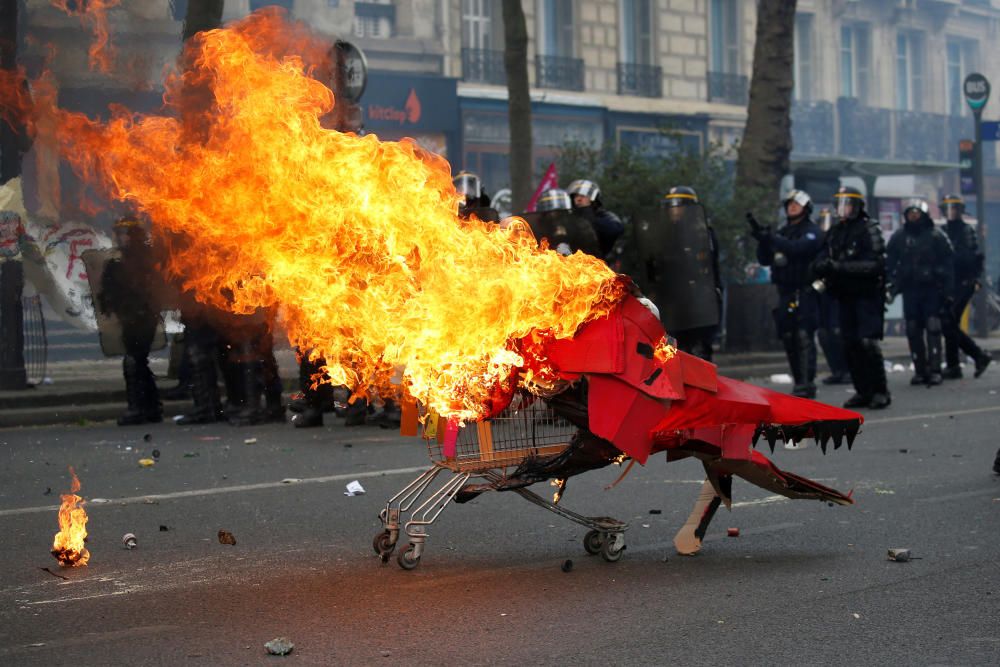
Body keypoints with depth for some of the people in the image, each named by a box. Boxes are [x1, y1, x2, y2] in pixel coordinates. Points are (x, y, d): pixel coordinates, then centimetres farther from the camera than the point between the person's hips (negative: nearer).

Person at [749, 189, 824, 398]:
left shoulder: (812, 231, -2)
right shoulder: (782, 232, 20)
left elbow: (798, 248, -21)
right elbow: (764, 260, 13)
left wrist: (771, 238, -27)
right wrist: (762, 238, -3)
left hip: (805, 293, -7)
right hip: (785, 293, 7)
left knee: (804, 337, -13)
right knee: (788, 338, 7)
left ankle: (807, 383, -16)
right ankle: (799, 381, 14)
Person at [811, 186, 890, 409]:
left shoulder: (869, 230, -8)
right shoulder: (834, 232, 12)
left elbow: (875, 264, -19)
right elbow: (820, 261, 8)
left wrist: (839, 267, -26)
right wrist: (821, 266, -18)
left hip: (868, 296, -6)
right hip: (845, 296, 7)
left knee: (867, 342, -14)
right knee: (850, 345, 6)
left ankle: (881, 391, -6)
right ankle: (863, 391, 14)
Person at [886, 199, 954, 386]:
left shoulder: (936, 236, 1)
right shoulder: (899, 237, 9)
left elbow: (948, 264, 1)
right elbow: (889, 263, 10)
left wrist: (947, 290, -5)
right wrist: (890, 286, -1)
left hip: (932, 289, -3)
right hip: (909, 290, 3)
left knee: (933, 328, -10)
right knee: (913, 331, 3)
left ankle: (935, 370, -11)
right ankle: (920, 370, 10)